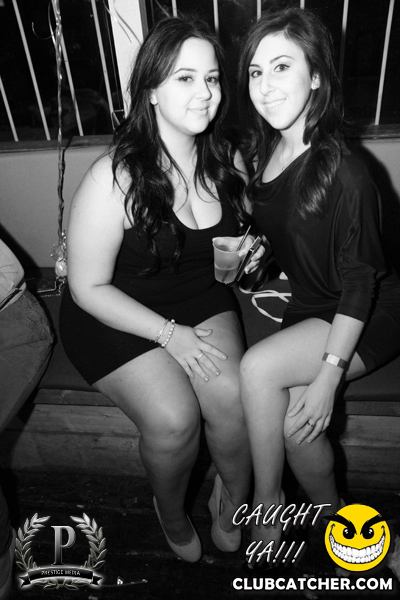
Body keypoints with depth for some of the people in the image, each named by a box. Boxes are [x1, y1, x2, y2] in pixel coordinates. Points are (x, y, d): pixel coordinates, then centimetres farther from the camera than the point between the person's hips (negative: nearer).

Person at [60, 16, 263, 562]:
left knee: (233, 397, -20)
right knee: (174, 419, -23)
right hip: (115, 315, -3)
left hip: (202, 299, 4)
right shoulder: (116, 179, -21)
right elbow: (88, 287, -15)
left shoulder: (226, 159, -3)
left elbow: (238, 230, 15)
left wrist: (248, 253, -10)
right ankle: (171, 515, 15)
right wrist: (171, 335, -21)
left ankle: (234, 499, 15)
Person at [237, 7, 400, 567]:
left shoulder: (343, 171, -22)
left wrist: (329, 373, -21)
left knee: (258, 368, -25)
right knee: (295, 424, -15)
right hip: (309, 306, 6)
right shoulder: (263, 154, 0)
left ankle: (267, 506, 0)